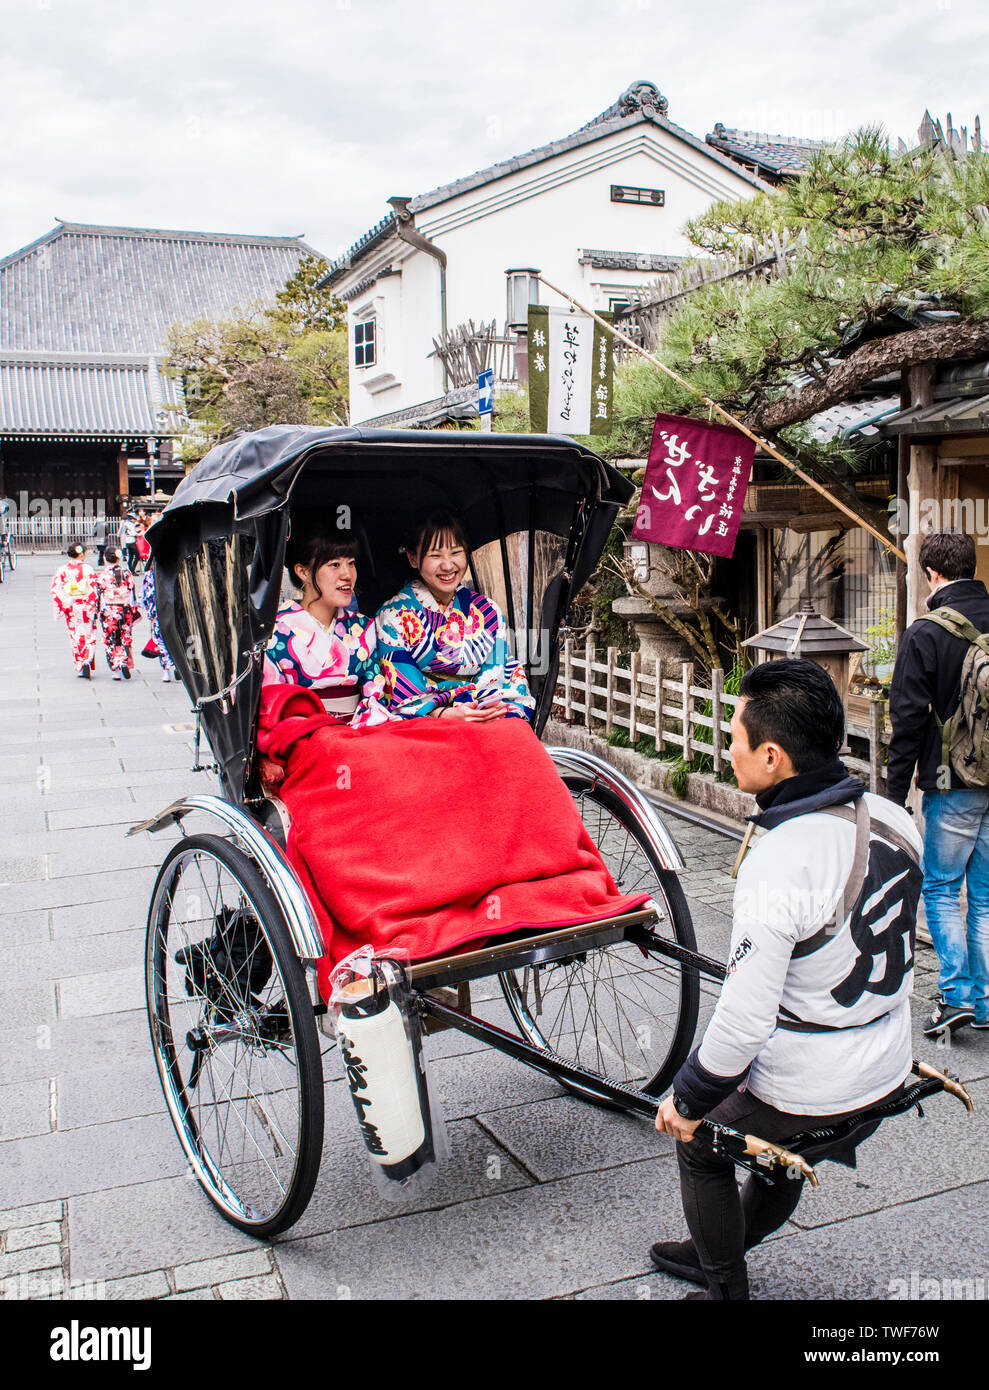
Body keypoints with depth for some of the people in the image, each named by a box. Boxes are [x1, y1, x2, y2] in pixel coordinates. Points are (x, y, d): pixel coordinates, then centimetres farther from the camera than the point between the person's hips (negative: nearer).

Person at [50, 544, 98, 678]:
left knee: (76, 637, 11)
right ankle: (87, 662, -16)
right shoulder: (88, 569, -7)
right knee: (89, 636, 7)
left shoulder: (62, 570, -1)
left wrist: (61, 607, 1)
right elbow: (93, 590, -9)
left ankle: (80, 668, 13)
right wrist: (94, 607, -3)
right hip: (86, 606, -2)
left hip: (70, 608, 2)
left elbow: (55, 589, -4)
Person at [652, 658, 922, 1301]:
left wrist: (687, 1100, -12)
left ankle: (725, 1286, 35)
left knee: (702, 1148, 20)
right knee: (780, 1161, 30)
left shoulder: (777, 867, -31)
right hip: (887, 1077, 7)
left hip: (806, 1093, -7)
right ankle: (715, 1252, 52)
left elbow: (744, 1022, -28)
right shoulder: (894, 821, -8)